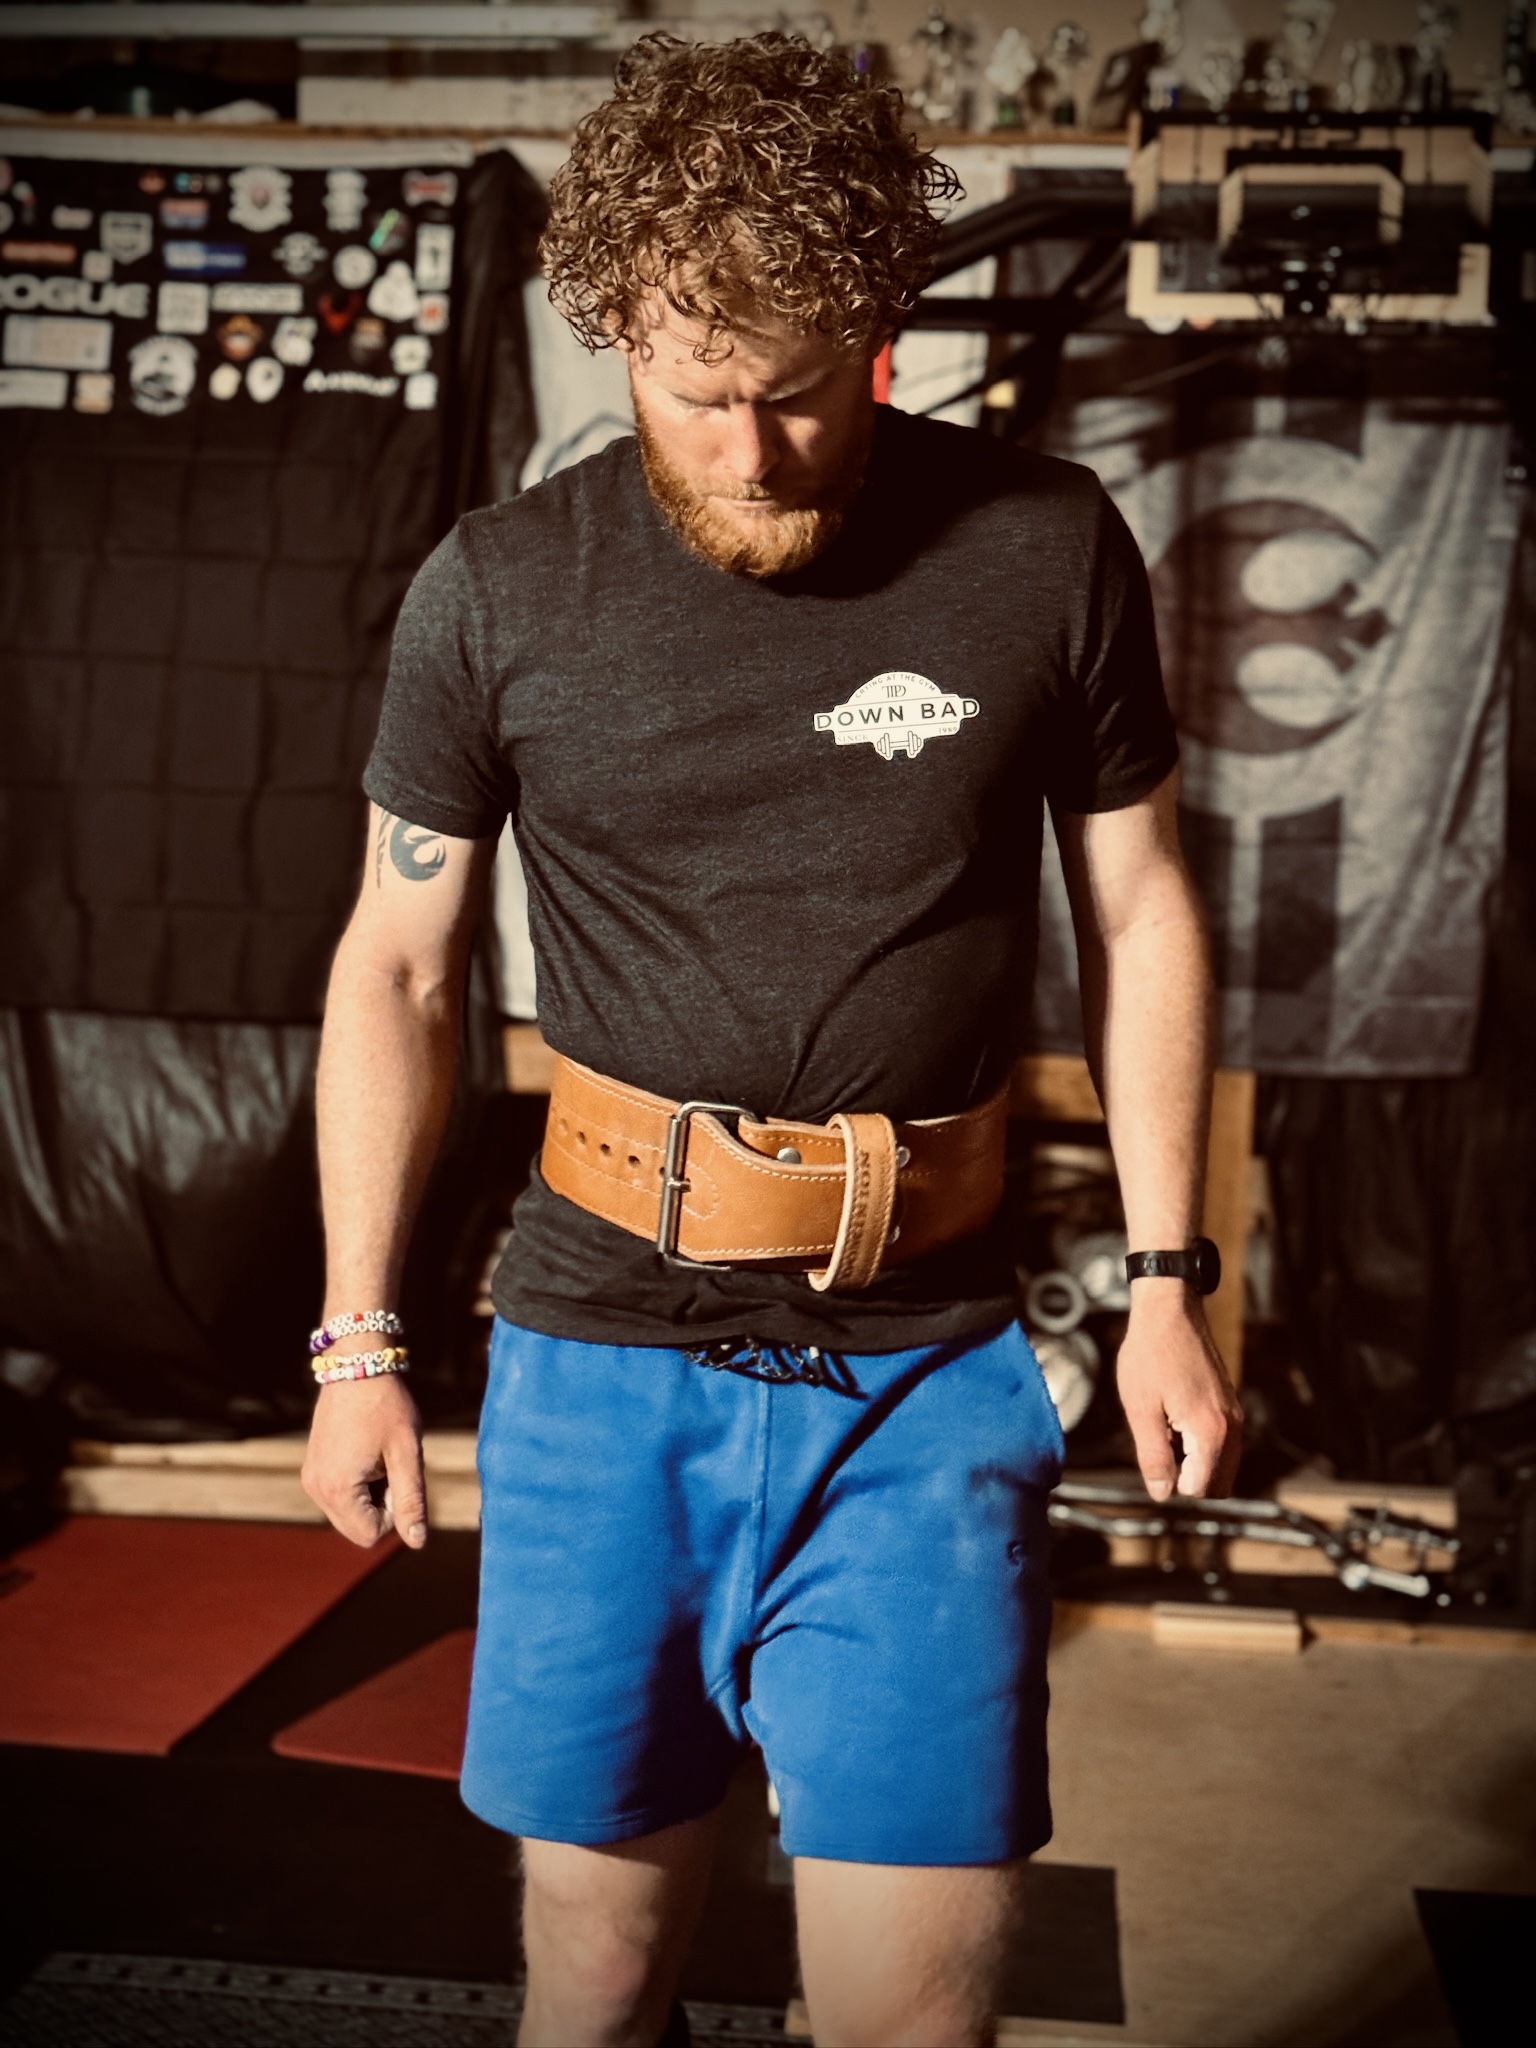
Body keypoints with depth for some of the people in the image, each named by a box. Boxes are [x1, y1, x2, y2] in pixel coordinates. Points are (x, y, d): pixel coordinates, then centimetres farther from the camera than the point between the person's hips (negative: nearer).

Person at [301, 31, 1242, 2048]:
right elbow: (399, 970, 6)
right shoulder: (498, 590, -1)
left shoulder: (1048, 550, -2)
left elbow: (1139, 911, 7)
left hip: (926, 1368, 0)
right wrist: (357, 1342, 6)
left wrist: (1166, 1277, 4)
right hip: (603, 1350, 1)